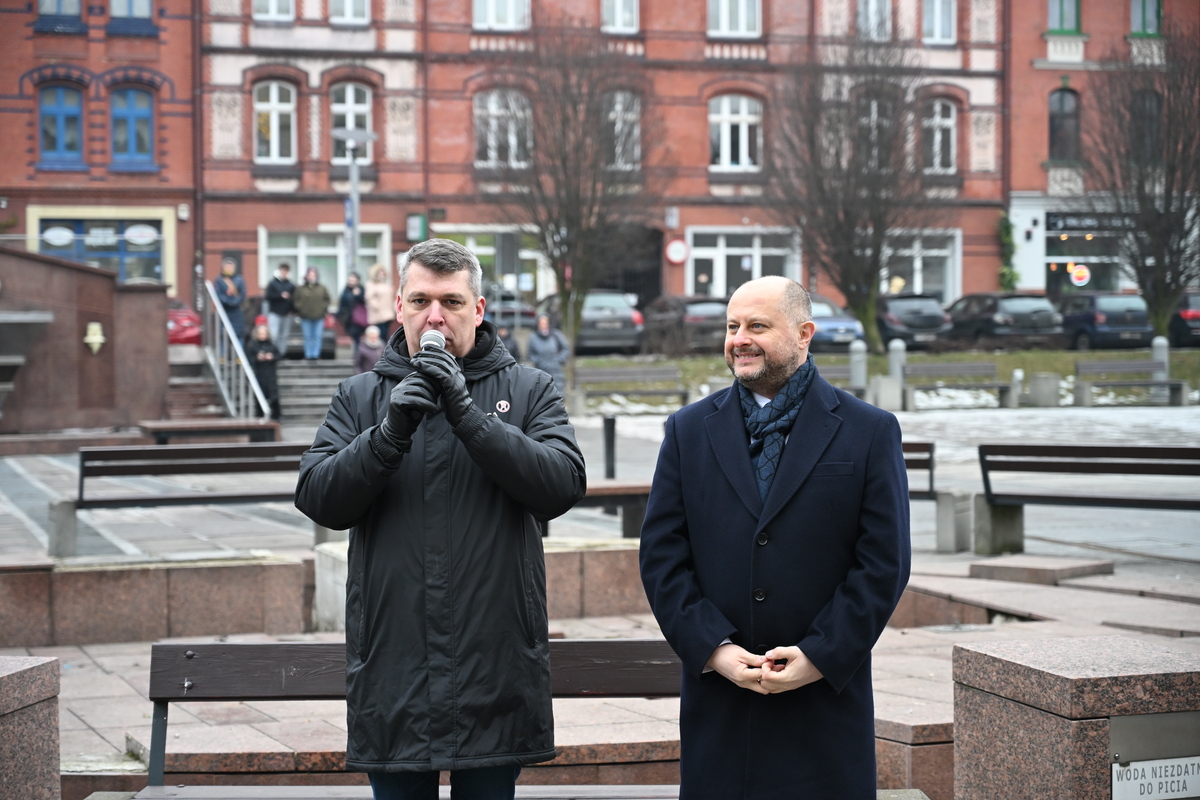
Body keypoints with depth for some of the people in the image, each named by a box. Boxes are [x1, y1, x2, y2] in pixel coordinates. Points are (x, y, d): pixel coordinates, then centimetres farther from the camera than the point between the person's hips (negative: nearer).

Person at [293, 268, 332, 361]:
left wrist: (323, 307, -5)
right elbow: (295, 300, 4)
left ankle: (316, 354, 1)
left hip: (318, 316, 0)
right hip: (305, 317, 0)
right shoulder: (300, 289, 5)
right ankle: (308, 354, 4)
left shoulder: (322, 289, 7)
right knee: (307, 336, 1)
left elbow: (328, 299, 8)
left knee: (317, 336, -1)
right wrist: (299, 308, -7)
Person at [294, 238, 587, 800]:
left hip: (496, 669, -1)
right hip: (392, 671, 1)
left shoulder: (529, 391, 5)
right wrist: (390, 432, -17)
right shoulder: (359, 397, 9)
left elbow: (564, 485, -11)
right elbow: (317, 499, -3)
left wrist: (467, 413, -18)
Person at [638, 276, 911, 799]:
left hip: (827, 697, -2)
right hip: (718, 703, 2)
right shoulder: (689, 431, 10)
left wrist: (821, 656, -10)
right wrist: (714, 649, -8)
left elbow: (884, 562, -2)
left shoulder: (870, 432, 3)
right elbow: (661, 557, 4)